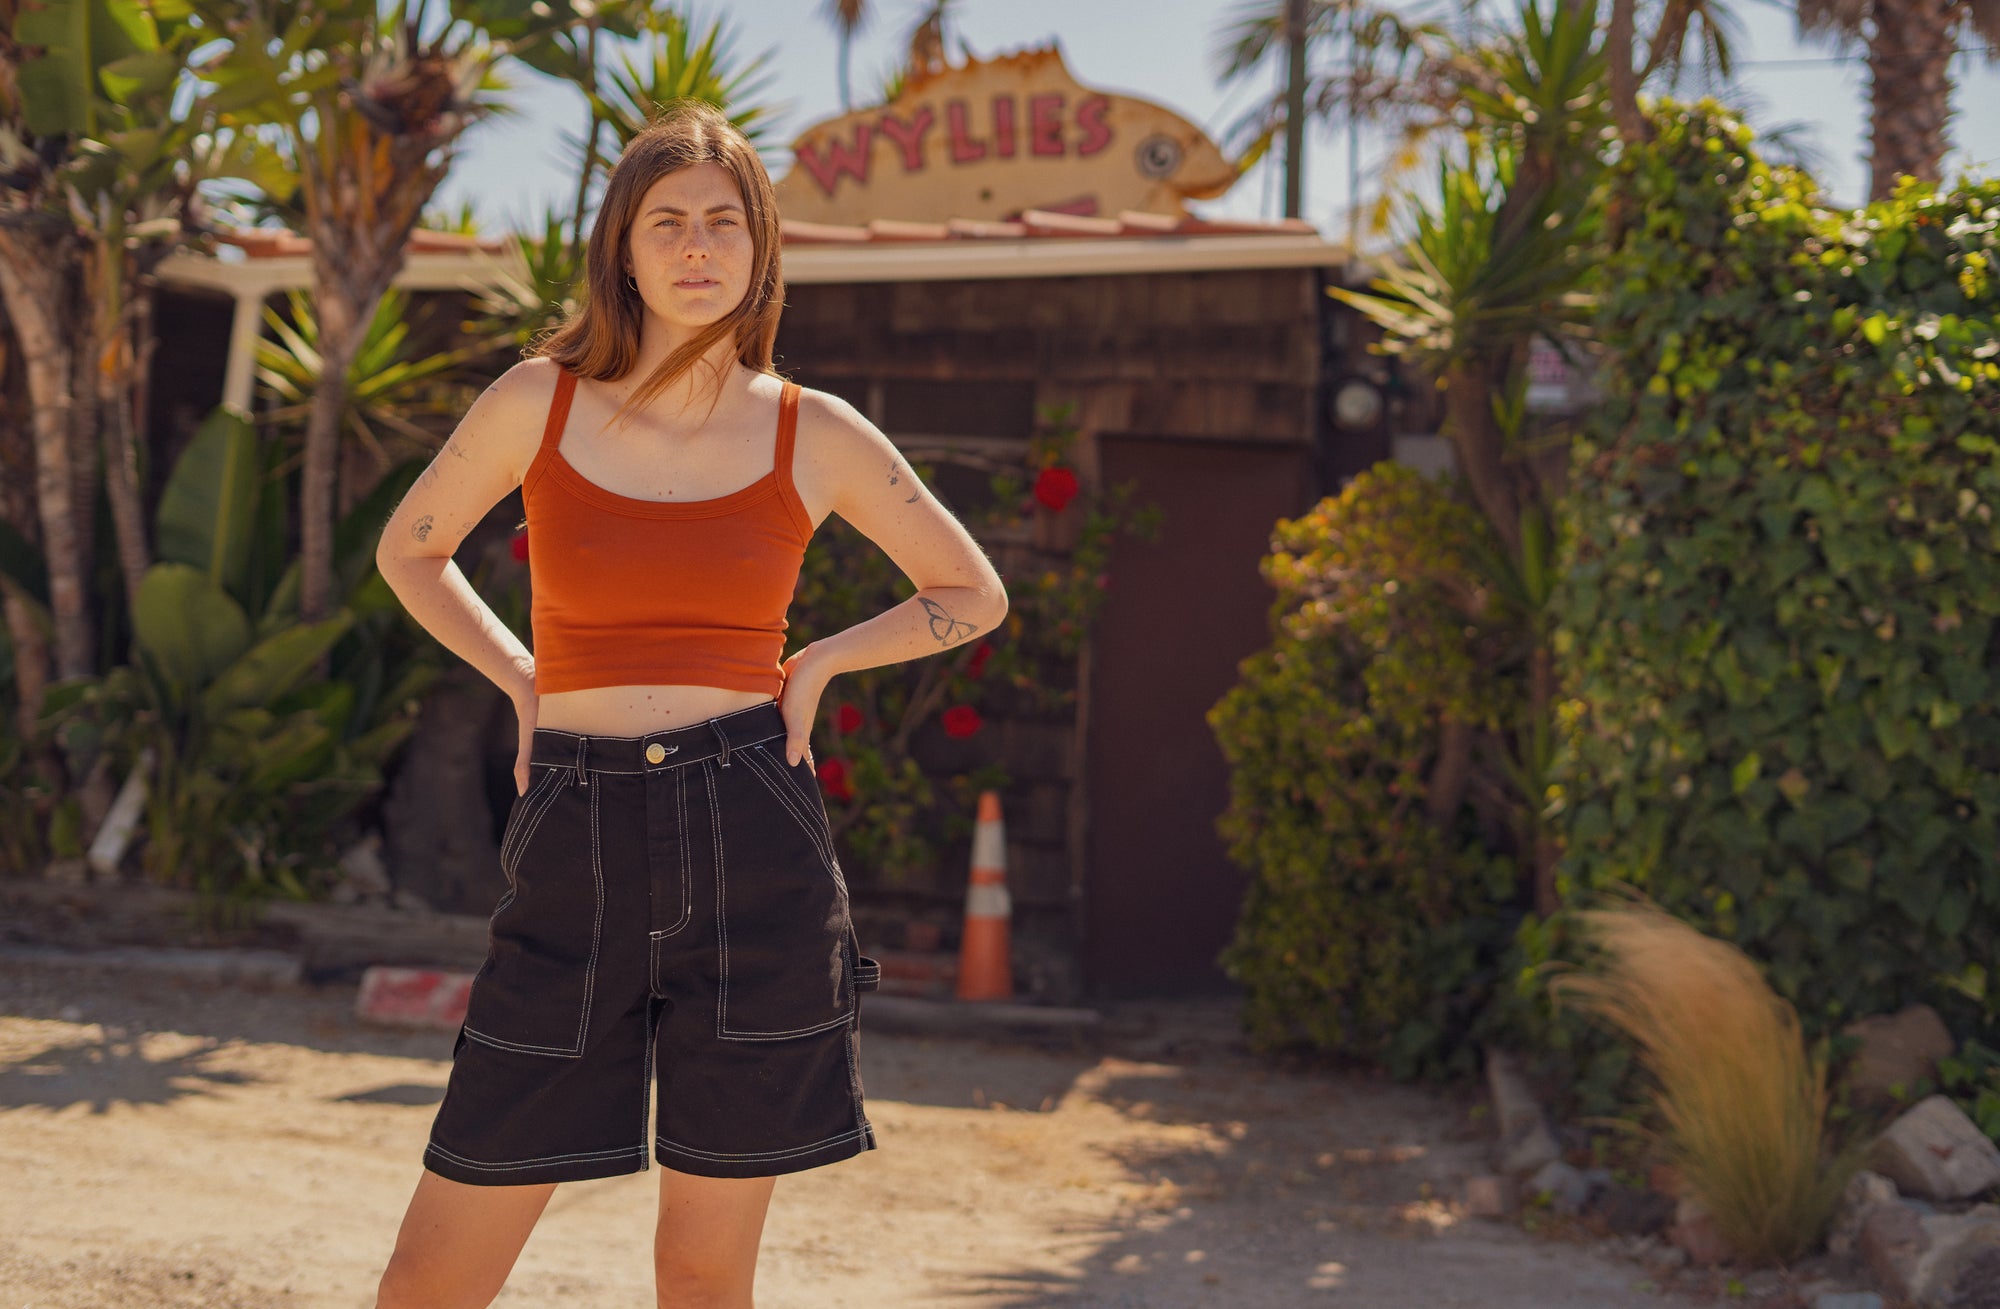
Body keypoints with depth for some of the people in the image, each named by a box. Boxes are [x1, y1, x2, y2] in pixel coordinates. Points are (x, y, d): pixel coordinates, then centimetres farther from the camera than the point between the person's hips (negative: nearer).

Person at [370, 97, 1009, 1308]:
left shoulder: (814, 435, 3)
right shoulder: (540, 401, 2)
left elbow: (975, 594, 16)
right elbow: (409, 550, 19)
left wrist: (815, 665, 5)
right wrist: (522, 681, 7)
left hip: (754, 849, 0)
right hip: (578, 853, 0)